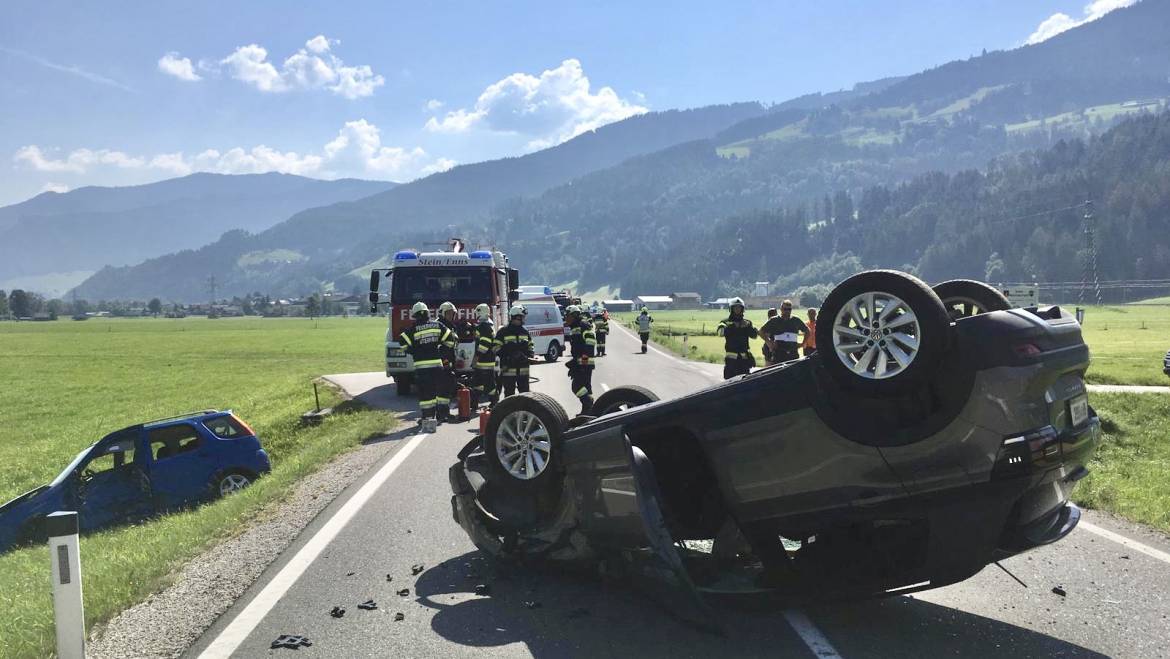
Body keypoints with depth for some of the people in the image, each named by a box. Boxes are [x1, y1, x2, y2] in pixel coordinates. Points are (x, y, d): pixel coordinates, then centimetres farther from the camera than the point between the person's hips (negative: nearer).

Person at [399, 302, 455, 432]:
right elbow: (450, 339, 9)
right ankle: (431, 417, 24)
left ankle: (426, 419, -8)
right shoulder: (438, 325, 6)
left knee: (424, 393, -2)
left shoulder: (413, 329, -5)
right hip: (437, 364, 4)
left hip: (421, 365, -4)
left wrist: (414, 352, 10)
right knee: (434, 391, 16)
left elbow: (404, 344, -7)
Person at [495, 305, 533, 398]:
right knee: (509, 394, 2)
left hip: (523, 370, 4)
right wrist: (509, 357, -18)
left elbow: (530, 346, 21)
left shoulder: (525, 332, 13)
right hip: (508, 370, -4)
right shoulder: (503, 332, -2)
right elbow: (497, 348, -5)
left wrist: (528, 355, -1)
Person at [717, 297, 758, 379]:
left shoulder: (747, 322, 14)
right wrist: (732, 326, -32)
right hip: (731, 358, -3)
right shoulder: (725, 322, 4)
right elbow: (721, 332, -17)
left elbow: (754, 335, 1)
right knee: (730, 379, -6)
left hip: (744, 357, 3)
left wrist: (748, 327, -17)